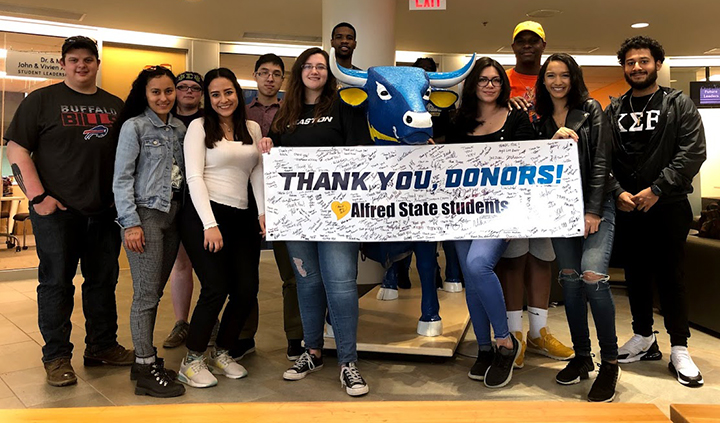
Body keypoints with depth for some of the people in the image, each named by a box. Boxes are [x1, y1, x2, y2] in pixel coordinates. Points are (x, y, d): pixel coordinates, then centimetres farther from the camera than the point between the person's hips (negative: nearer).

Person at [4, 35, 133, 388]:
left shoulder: (115, 105, 12)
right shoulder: (42, 100, 2)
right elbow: (17, 149, -3)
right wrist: (37, 196, -12)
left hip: (106, 211, 4)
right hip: (57, 210, -4)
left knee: (104, 280, 11)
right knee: (56, 283, 4)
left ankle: (102, 346, 25)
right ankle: (56, 357, 15)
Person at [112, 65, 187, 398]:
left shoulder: (179, 128, 13)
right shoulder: (134, 126, -3)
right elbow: (122, 178, -7)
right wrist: (130, 223, -13)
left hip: (173, 214, 6)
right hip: (144, 215, -6)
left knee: (155, 292, 11)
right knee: (146, 294, -4)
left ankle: (145, 357, 21)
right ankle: (146, 370, 4)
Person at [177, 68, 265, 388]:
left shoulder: (253, 128, 15)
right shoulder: (199, 126, 1)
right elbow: (194, 178, -7)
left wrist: (263, 212, 1)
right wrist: (210, 225, -15)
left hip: (241, 218, 5)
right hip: (203, 216, -5)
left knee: (247, 289, -1)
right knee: (216, 289, -11)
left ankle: (221, 353, 21)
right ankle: (191, 362, 8)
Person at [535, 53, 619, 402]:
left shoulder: (591, 110, 1)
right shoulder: (539, 119, 10)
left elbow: (601, 161, -5)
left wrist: (593, 211, -13)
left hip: (595, 204, -4)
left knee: (593, 275, -18)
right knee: (569, 279, 5)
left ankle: (610, 362, -5)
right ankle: (581, 356, 17)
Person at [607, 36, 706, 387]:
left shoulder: (679, 105, 2)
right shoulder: (613, 111, 11)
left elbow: (692, 152, -8)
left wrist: (657, 189, -16)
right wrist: (618, 192, -10)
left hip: (668, 206, -3)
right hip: (627, 207, 3)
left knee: (670, 276, 0)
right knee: (636, 275, 11)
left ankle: (679, 348, 11)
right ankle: (644, 338, 26)